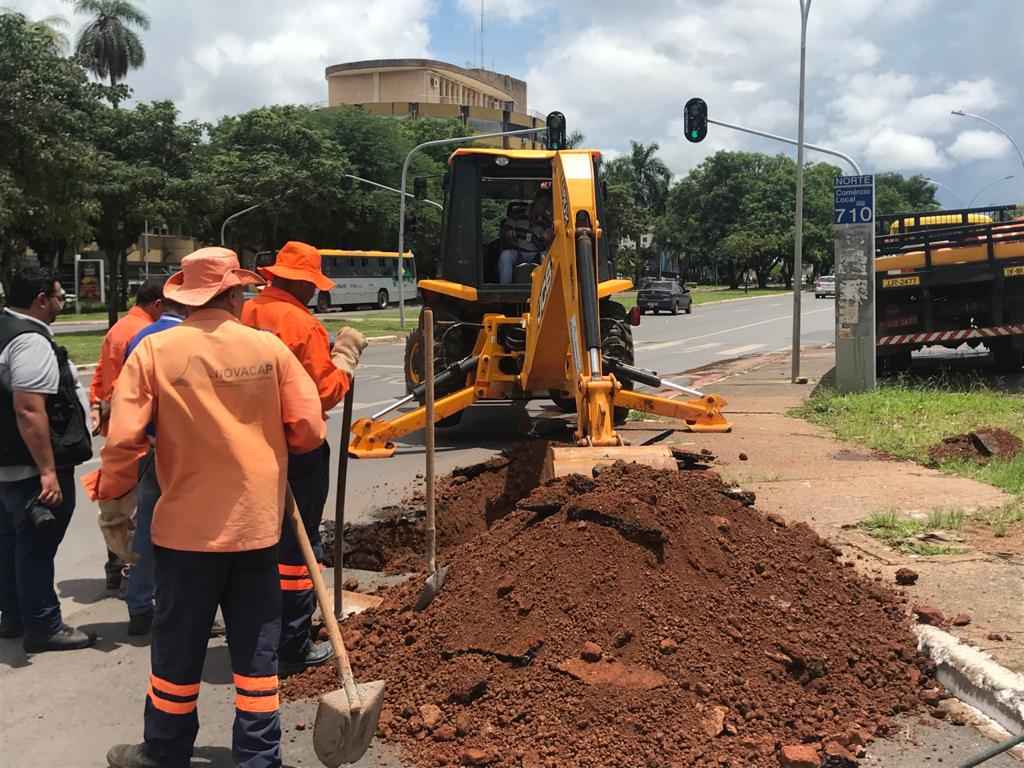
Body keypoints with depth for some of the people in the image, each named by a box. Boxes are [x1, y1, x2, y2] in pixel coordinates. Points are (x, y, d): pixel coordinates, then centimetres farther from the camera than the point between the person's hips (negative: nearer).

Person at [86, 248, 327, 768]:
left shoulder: (154, 350, -8)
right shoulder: (269, 347, -5)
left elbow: (123, 440, -9)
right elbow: (309, 430, -4)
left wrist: (113, 500, 8)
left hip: (187, 525, -1)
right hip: (257, 522, 1)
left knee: (179, 646, 13)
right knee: (256, 647, 12)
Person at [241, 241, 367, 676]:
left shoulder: (242, 316, 2)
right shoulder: (304, 326, -18)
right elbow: (325, 394, -17)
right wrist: (345, 356, -4)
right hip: (297, 448, -7)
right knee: (297, 544, 4)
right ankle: (293, 646, 11)